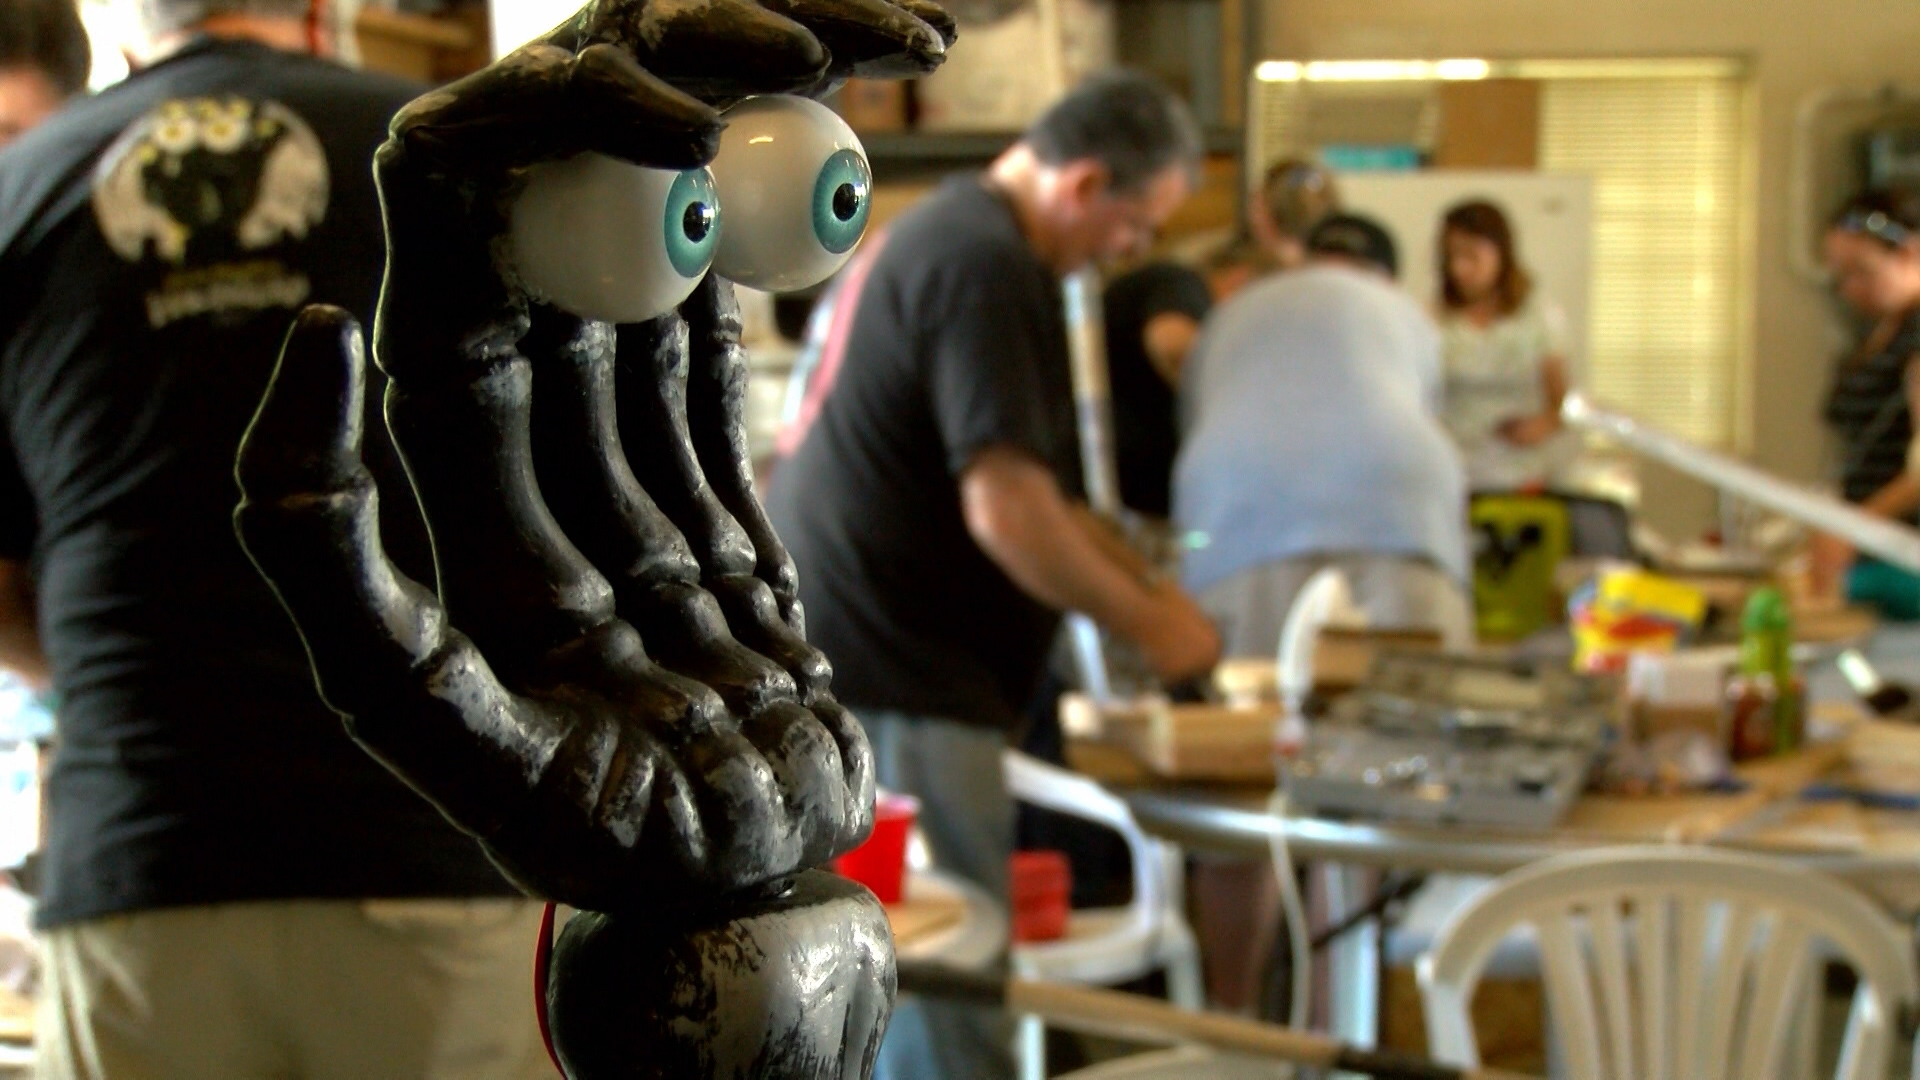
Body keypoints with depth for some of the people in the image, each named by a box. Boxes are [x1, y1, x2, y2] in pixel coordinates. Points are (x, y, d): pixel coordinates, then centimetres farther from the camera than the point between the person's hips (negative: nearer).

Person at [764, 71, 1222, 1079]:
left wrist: (1142, 584, 18)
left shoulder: (938, 230, 17)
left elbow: (1002, 471, 24)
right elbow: (1005, 510, -23)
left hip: (821, 647, 11)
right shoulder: (987, 266, -17)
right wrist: (1148, 624, -9)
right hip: (891, 675, -11)